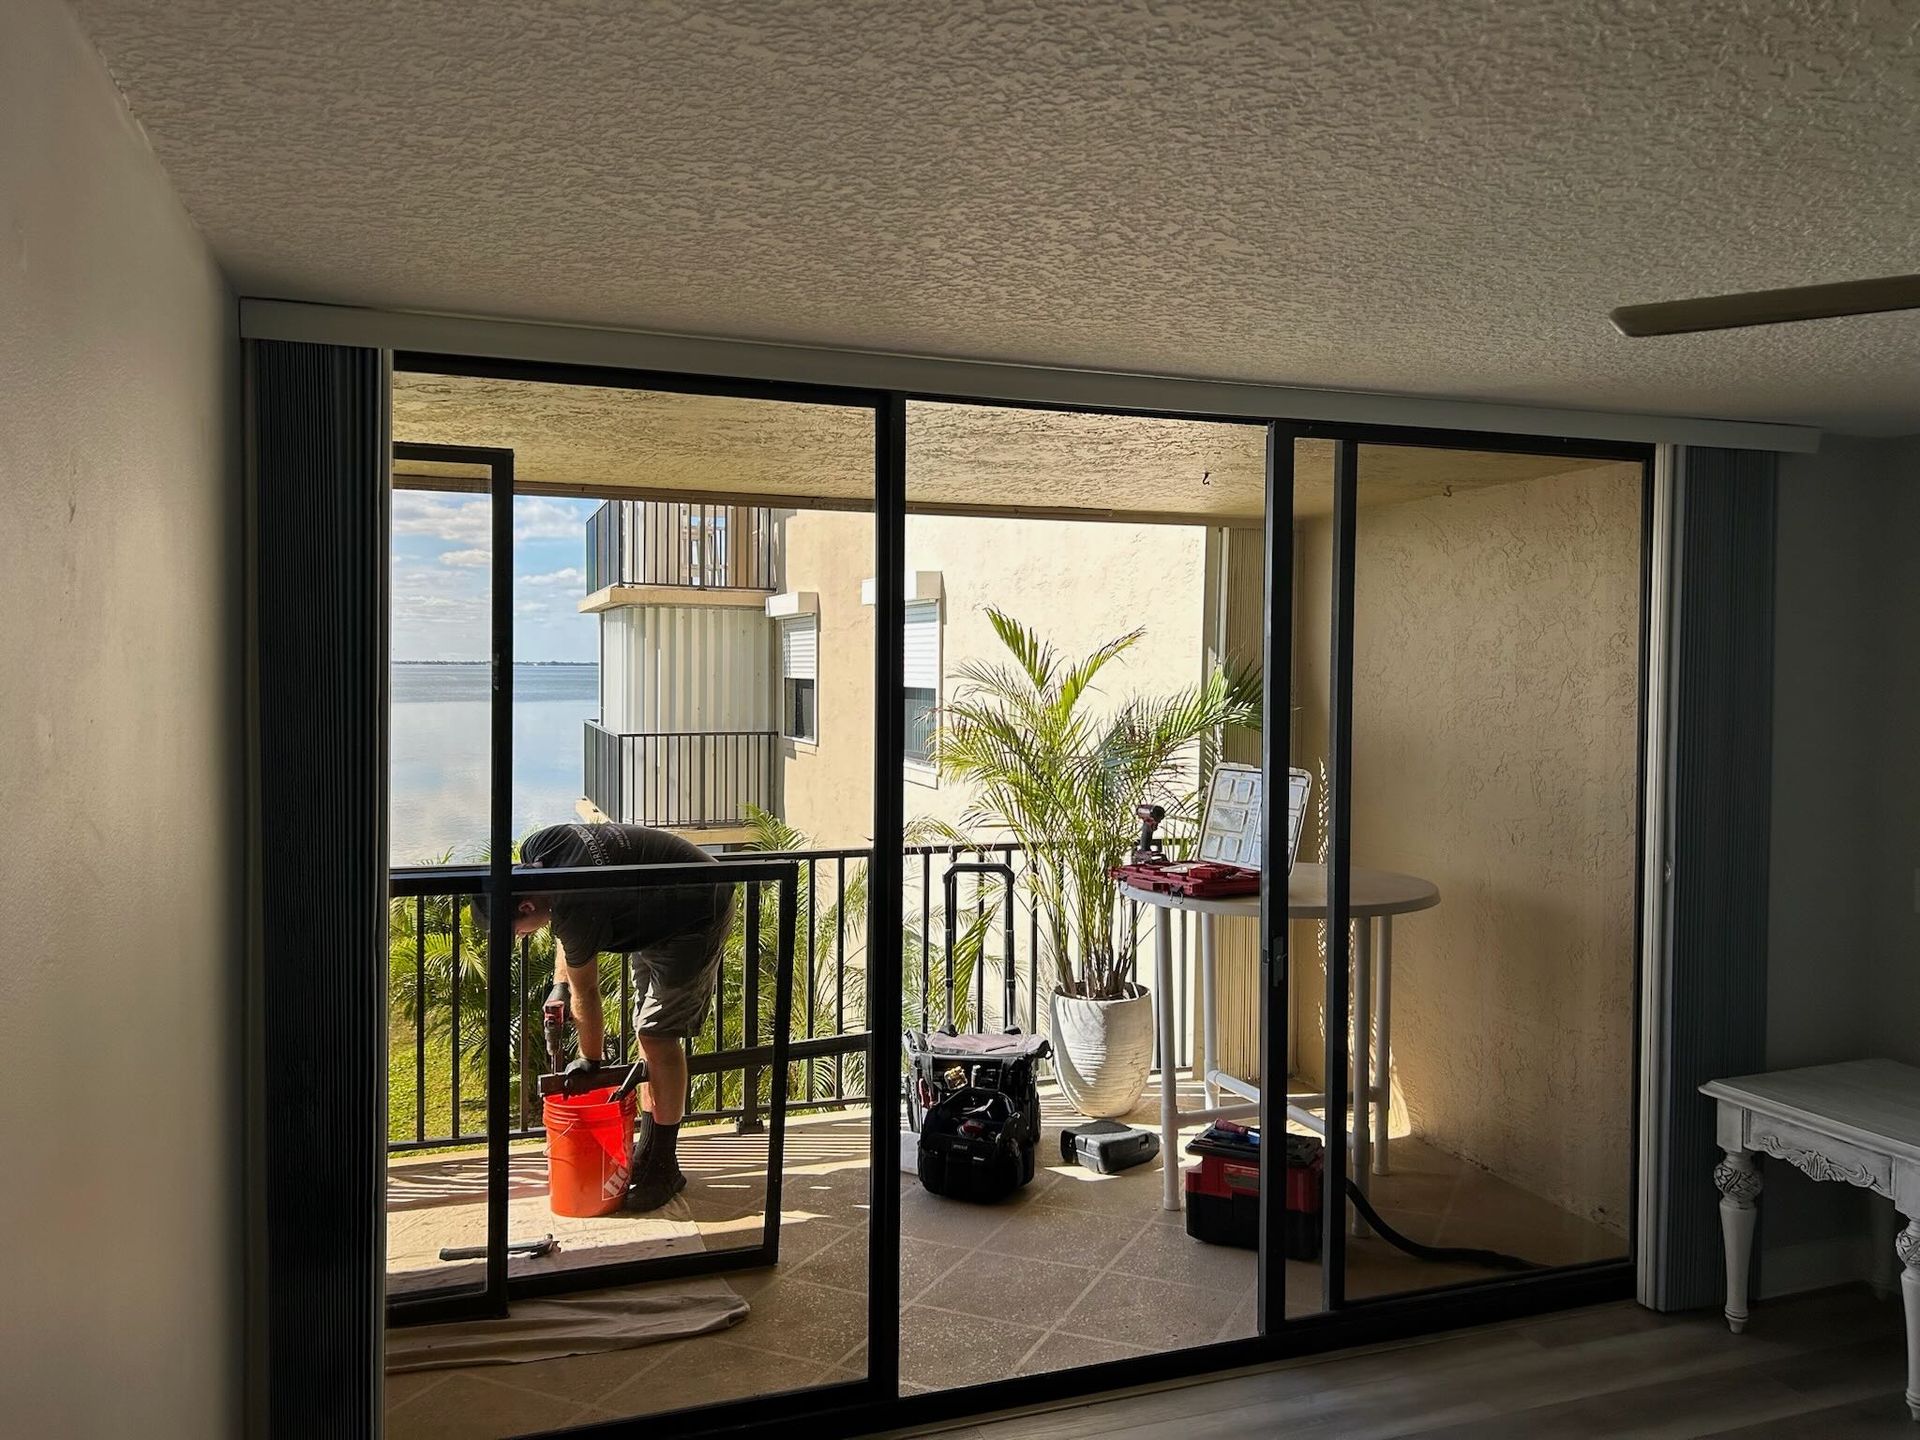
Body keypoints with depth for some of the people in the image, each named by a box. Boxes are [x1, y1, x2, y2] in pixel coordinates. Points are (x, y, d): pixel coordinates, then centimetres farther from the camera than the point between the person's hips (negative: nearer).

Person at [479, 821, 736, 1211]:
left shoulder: (575, 910, -33)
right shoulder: (534, 849, -10)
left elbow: (585, 994, -16)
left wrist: (589, 1062, -2)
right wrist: (559, 985, 2)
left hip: (696, 916, -10)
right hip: (659, 913, 10)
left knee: (658, 1035, -10)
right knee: (648, 1032, 13)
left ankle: (665, 1168, 1)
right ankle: (646, 1153, 22)